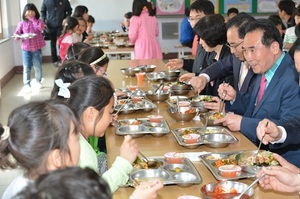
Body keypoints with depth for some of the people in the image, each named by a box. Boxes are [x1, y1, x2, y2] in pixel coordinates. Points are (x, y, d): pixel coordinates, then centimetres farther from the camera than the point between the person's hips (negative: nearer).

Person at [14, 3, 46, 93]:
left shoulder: (38, 21, 0)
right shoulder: (22, 23, 0)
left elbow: (41, 27, -22)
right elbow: (17, 34, 0)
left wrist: (32, 19, -17)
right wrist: (18, 36, -24)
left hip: (37, 49, 1)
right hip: (26, 49, -1)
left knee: (38, 67, 11)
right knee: (26, 68, -3)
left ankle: (38, 81, 32)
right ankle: (27, 85, 2)